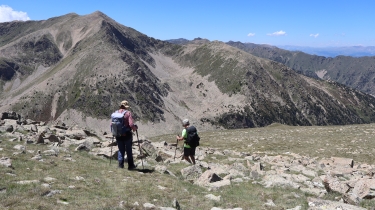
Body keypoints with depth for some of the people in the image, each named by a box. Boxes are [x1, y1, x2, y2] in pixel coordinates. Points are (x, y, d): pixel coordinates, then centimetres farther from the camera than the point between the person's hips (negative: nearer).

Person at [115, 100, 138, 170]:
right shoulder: (128, 113, -12)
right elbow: (131, 124, -20)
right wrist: (135, 128, 0)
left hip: (118, 135, 4)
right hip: (127, 135, -4)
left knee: (121, 150, 16)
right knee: (129, 150, 9)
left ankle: (120, 165, 15)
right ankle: (130, 165, 14)